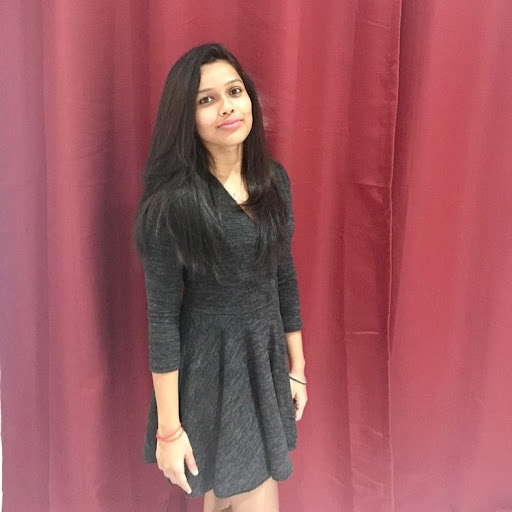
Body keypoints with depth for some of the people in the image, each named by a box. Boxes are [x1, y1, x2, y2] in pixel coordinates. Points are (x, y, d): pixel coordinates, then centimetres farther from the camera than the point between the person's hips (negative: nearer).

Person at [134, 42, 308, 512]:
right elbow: (163, 318, -15)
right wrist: (169, 428, -11)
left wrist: (297, 366, 11)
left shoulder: (274, 179, -1)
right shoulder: (173, 202, -20)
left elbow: (284, 276, 7)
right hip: (210, 367, -5)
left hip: (267, 357, 6)